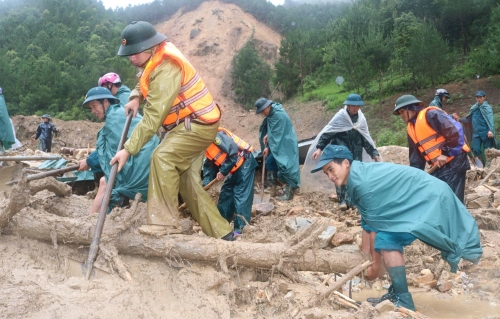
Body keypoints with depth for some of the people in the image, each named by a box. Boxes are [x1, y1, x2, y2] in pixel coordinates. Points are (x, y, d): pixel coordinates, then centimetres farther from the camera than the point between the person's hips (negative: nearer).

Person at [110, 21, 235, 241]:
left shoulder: (165, 70, -25)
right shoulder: (156, 59, 5)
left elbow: (153, 117, -28)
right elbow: (145, 82, 25)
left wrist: (128, 149, -27)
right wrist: (136, 97, 1)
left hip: (198, 124, -10)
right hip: (193, 123, 10)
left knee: (162, 157, -28)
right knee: (187, 180, 7)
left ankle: (165, 222, -21)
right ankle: (221, 232, 14)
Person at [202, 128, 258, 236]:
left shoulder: (215, 135, -20)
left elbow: (234, 152, -26)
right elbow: (209, 165, 13)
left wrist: (223, 171, -17)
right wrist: (204, 185, 2)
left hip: (245, 163, -10)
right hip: (235, 168, 10)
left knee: (241, 196, -11)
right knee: (225, 194, 12)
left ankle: (240, 229, -9)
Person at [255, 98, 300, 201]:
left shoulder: (278, 115, -24)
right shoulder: (271, 113, 4)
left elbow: (276, 134, -22)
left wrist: (268, 147, -15)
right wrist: (267, 135, -3)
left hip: (285, 144, -10)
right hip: (278, 143, 10)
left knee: (285, 166, -9)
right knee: (270, 162, 11)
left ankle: (289, 193, -2)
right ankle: (272, 188, 19)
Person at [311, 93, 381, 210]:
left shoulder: (361, 118, 5)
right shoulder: (340, 116, -10)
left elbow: (366, 137, 14)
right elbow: (327, 132, -7)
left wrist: (374, 152, 14)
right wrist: (319, 148, -13)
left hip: (356, 151, 5)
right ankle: (342, 199, -4)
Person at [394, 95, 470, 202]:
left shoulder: (430, 114, -12)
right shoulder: (411, 128, 16)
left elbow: (455, 130, -21)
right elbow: (416, 156, 21)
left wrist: (446, 153, -19)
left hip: (454, 161, -9)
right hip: (437, 167, 9)